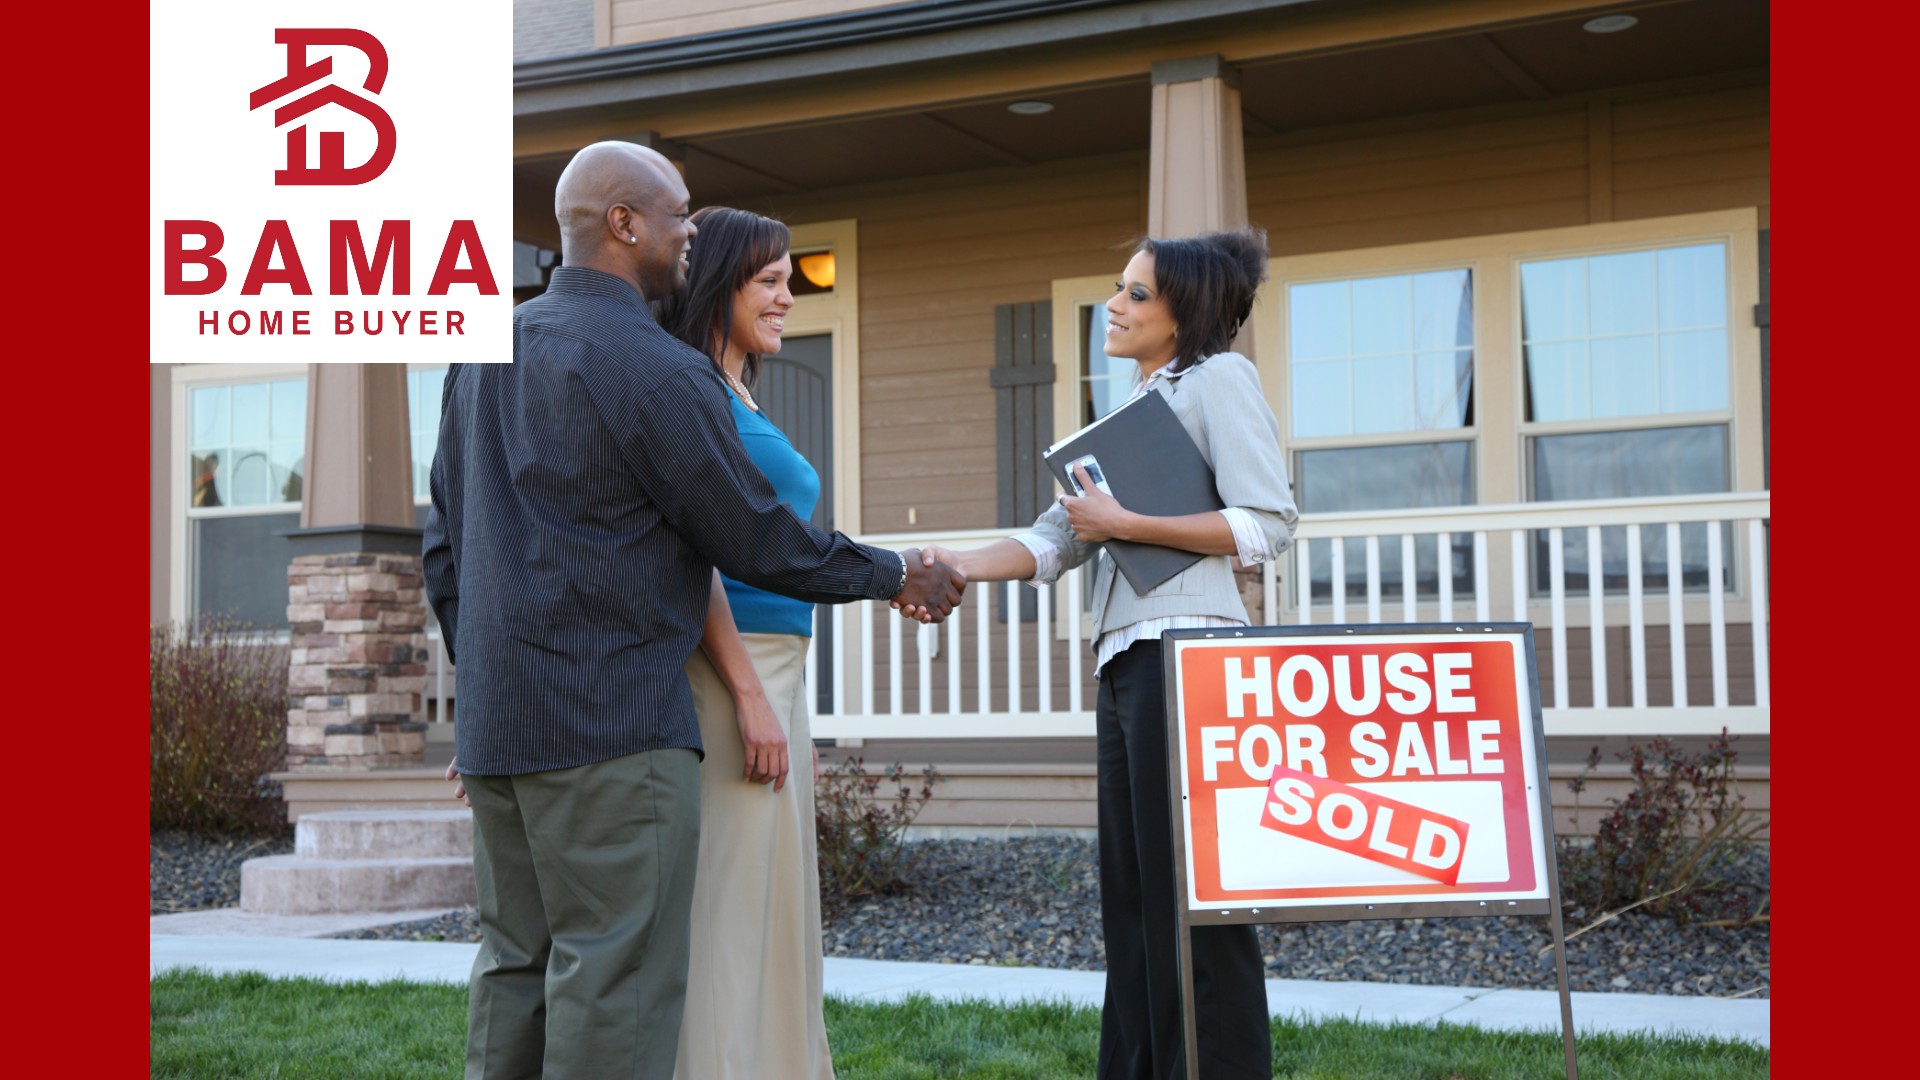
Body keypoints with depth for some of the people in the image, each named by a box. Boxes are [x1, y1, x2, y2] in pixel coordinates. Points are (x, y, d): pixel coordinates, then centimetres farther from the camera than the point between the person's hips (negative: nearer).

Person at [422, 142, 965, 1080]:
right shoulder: (652, 367, -12)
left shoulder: (483, 354, 14)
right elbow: (756, 540, -7)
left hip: (497, 722, 8)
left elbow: (444, 546, 18)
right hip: (613, 726, -8)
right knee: (616, 977, -4)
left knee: (515, 967, 13)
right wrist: (894, 577, 7)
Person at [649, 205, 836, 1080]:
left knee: (770, 896, 12)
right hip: (724, 670, -10)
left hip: (772, 670, 10)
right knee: (730, 890, -8)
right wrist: (749, 693, -21)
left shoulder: (741, 399, 20)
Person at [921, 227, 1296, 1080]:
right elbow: (1057, 539, 16)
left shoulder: (1218, 377, 0)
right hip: (1124, 658, 9)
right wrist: (958, 567, -1)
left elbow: (1267, 526, -11)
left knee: (1188, 893, -8)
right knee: (1131, 892, 8)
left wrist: (1125, 523, -12)